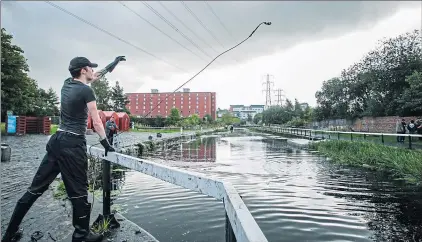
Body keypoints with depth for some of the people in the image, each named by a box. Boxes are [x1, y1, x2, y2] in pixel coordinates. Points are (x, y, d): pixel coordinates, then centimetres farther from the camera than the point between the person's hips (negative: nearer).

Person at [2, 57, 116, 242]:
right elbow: (96, 122, -10)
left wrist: (93, 78, 37)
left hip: (56, 140, 8)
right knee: (78, 191, 2)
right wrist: (106, 143, -3)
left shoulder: (66, 84, 10)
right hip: (73, 144, -8)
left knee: (36, 187, 15)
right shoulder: (86, 91, -10)